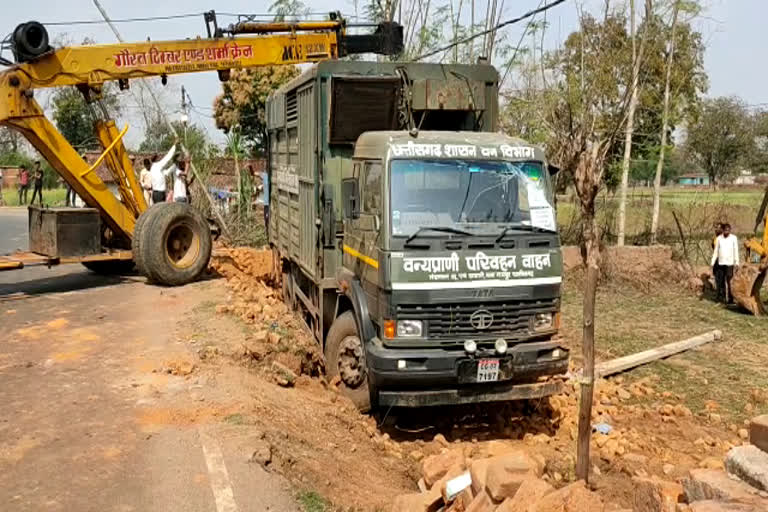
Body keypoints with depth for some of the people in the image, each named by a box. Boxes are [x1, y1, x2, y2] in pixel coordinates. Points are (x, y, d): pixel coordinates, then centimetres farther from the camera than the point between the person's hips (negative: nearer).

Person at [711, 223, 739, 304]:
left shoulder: (734, 238, 0)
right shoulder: (718, 238, 6)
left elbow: (736, 251, -2)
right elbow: (716, 251, 10)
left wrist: (736, 262, -9)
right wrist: (713, 262, 6)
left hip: (729, 263, -3)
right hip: (720, 263, 3)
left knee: (729, 281, -7)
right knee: (720, 280, 4)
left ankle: (730, 298, -4)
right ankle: (721, 296, 13)